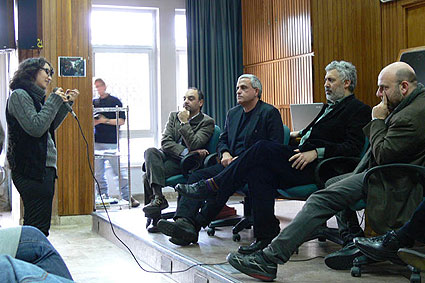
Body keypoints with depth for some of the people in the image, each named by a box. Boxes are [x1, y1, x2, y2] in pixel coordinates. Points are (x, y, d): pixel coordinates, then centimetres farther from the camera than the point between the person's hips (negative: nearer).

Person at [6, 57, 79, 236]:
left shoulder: (35, 97, 19)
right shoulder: (19, 95, -7)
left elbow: (50, 127, 25)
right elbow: (36, 127, -19)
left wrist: (66, 103, 18)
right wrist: (54, 101, -10)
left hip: (44, 168, 10)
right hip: (31, 170, -10)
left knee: (40, 226, 12)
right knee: (38, 228, -11)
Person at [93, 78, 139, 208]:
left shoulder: (115, 101, 3)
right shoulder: (94, 102, 15)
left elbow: (121, 120, -1)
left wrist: (106, 121, -9)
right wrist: (95, 121, -4)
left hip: (112, 141, -4)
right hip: (97, 141, 4)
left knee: (119, 170, -6)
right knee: (98, 173, 4)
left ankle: (127, 196, 0)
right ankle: (104, 196, 12)